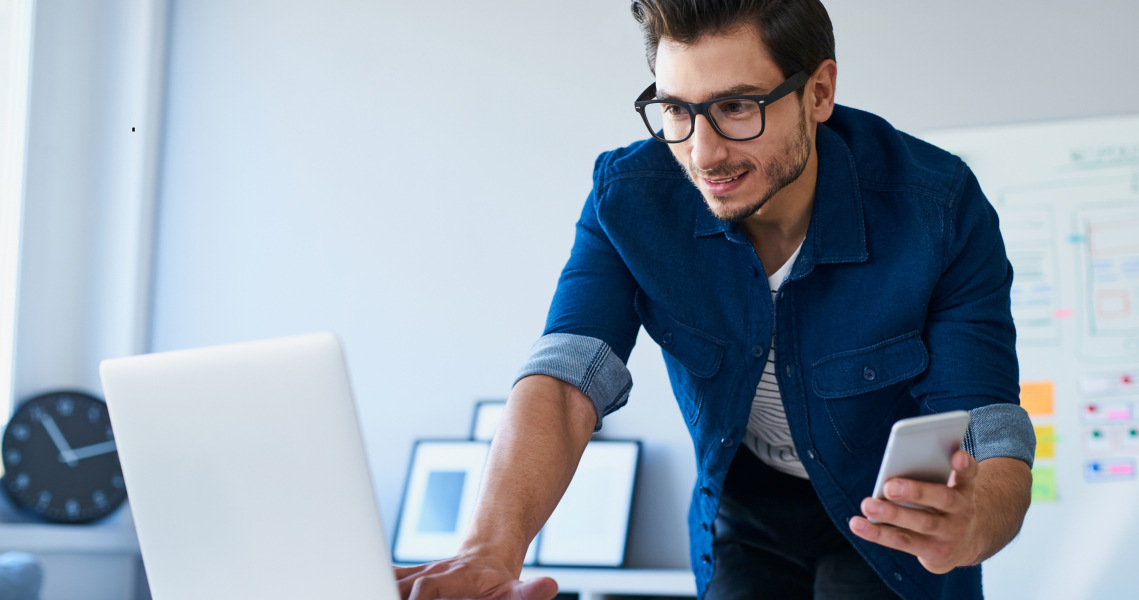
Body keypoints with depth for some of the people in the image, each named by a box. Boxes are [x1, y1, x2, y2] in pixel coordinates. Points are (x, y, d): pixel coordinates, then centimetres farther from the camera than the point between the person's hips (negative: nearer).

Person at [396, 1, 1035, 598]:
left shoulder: (939, 207, -25)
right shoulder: (630, 196, -18)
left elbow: (992, 432, -28)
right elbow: (567, 379, -29)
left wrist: (970, 526, -53)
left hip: (898, 522, -2)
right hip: (745, 515, 2)